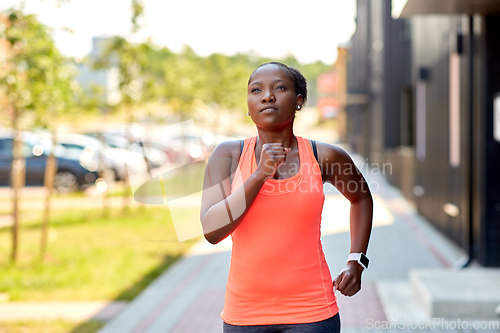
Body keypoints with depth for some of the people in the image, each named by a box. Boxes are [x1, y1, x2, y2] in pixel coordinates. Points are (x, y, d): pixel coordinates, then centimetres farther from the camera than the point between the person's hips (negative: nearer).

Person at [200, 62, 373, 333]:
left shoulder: (324, 157, -1)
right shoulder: (228, 154, -2)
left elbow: (361, 197, 18)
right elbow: (211, 231, -12)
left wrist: (356, 261, 10)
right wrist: (259, 175, -18)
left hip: (311, 311, -1)